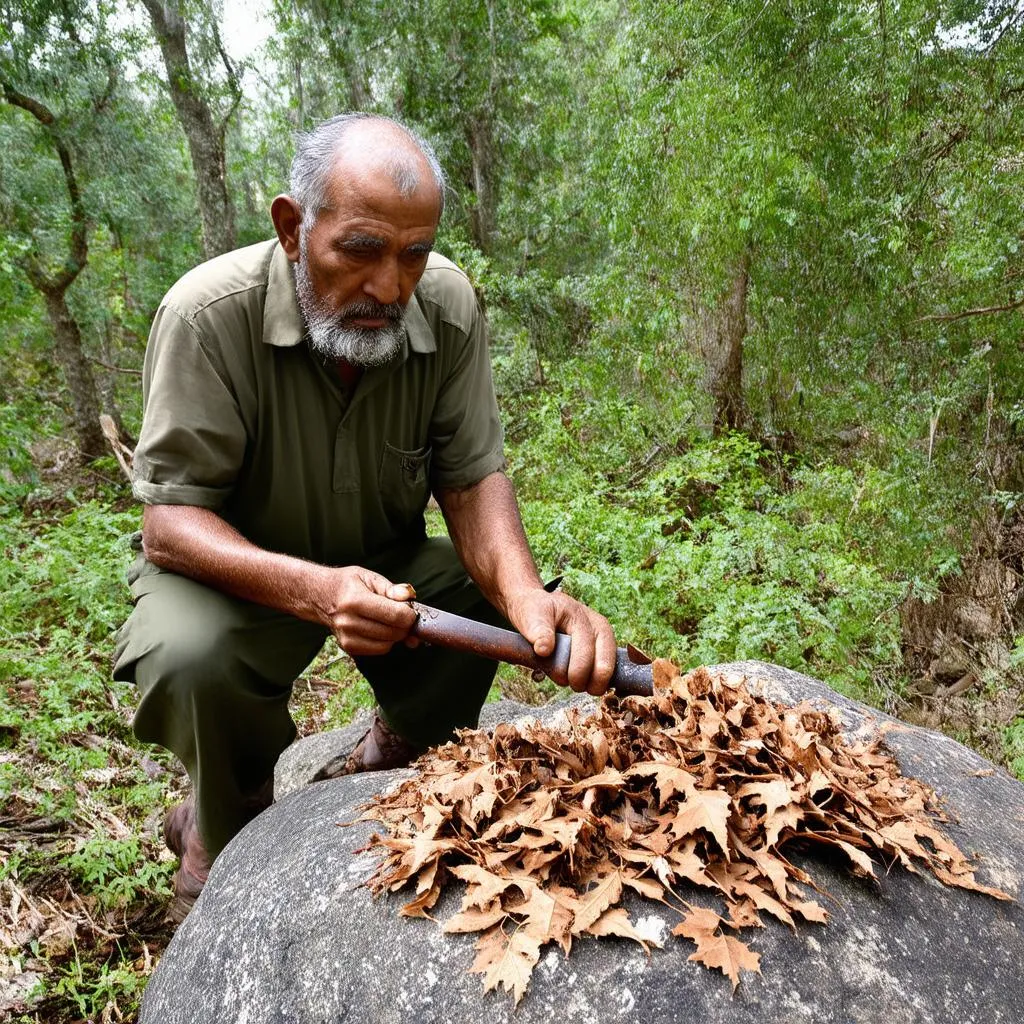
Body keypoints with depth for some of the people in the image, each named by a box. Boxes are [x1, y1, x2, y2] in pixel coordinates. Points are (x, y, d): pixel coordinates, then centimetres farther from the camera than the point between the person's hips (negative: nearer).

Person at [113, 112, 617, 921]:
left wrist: (522, 592, -36)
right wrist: (311, 590, -43)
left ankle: (389, 770, 10)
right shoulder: (208, 315, -25)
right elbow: (171, 522, -24)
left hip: (386, 560, 4)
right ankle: (228, 828, 3)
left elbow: (472, 479, -14)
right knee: (187, 659, -33)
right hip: (233, 570, -3)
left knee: (493, 596, -20)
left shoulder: (449, 305, -16)